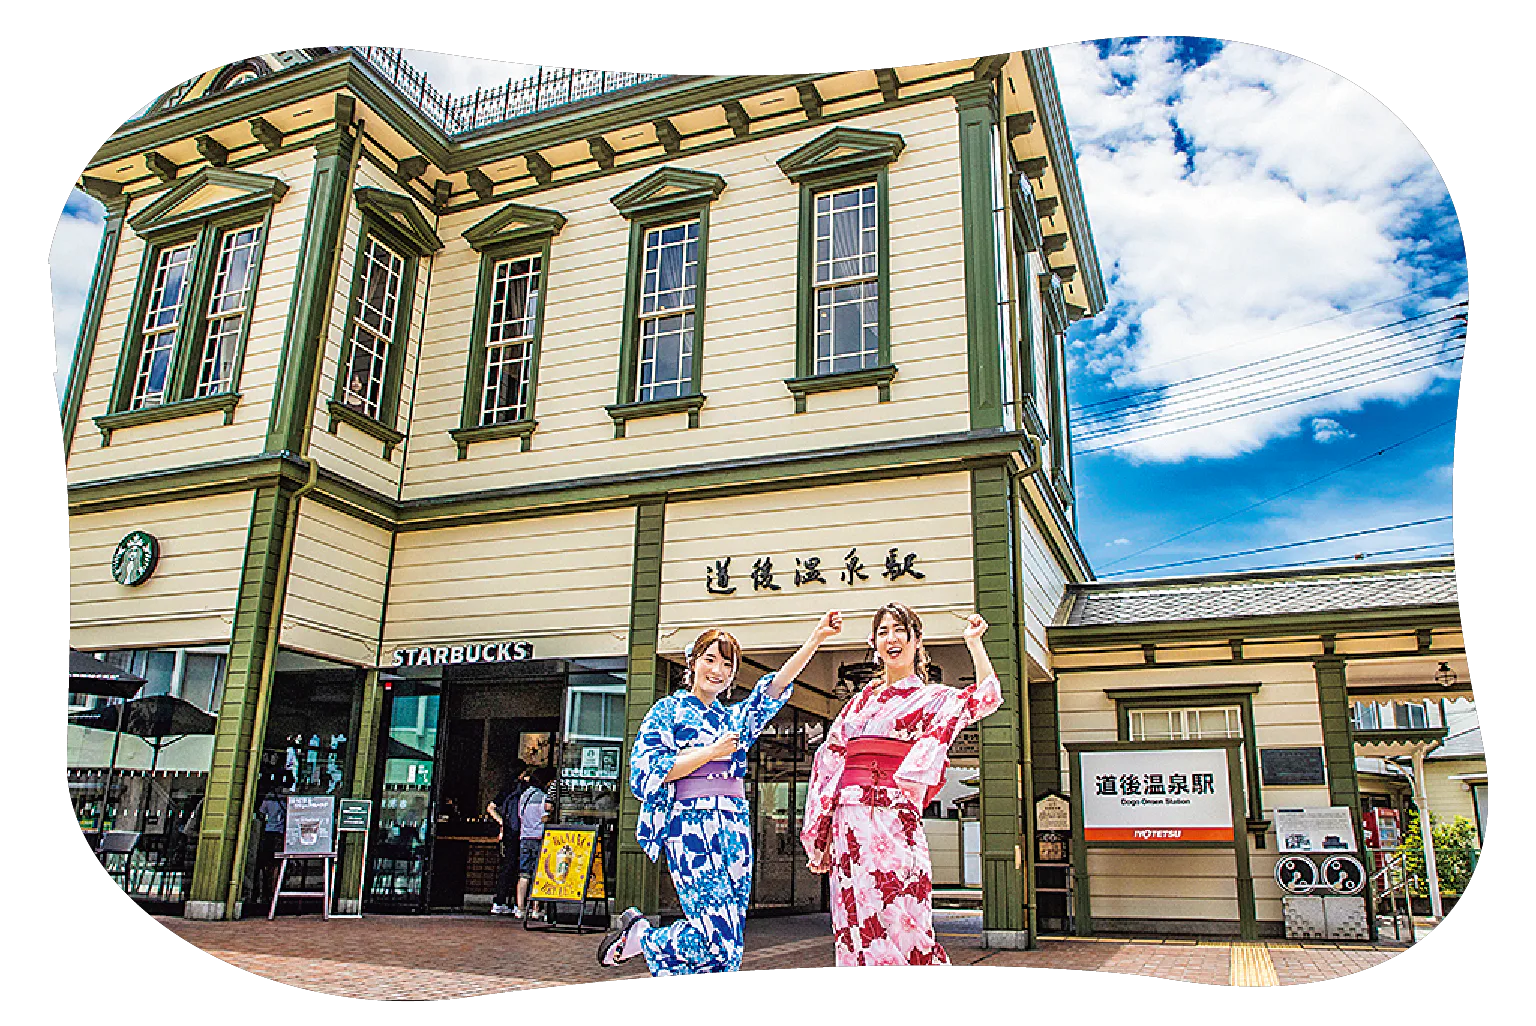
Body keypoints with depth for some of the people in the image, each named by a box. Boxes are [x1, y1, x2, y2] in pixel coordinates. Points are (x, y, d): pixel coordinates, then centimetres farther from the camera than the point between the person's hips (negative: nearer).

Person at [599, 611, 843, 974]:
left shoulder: (735, 717, 21)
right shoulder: (668, 710, 6)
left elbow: (775, 688, 8)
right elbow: (648, 772, -5)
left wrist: (816, 638, -2)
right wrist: (711, 751, -7)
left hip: (735, 827, 6)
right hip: (690, 825, -6)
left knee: (729, 942, 1)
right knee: (719, 938, -14)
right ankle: (639, 934, 8)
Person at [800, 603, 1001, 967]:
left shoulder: (933, 698, 8)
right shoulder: (860, 701, 18)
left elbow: (986, 697, -12)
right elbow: (829, 766, 17)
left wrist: (973, 640, -7)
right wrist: (820, 838, 12)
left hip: (893, 823, -4)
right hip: (848, 824, 4)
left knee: (898, 924, -6)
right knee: (855, 925, 4)